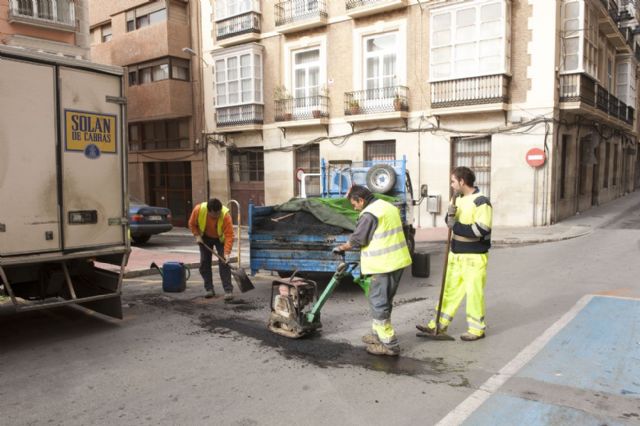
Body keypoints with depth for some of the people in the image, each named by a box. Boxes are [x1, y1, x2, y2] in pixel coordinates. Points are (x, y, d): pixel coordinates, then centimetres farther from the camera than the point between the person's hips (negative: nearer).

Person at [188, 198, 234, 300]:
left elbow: (229, 235, -36)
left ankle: (228, 290, -9)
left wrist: (226, 253, -43)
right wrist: (197, 235, -18)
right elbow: (192, 224, -9)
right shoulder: (198, 210, -30)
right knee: (204, 262, 1)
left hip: (220, 238, -3)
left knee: (224, 263, -11)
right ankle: (209, 289, 11)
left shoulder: (225, 215, -37)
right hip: (205, 238, 3)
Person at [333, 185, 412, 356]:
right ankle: (378, 334, 32)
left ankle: (389, 344, 3)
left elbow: (357, 239, -10)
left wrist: (341, 248, 6)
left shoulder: (369, 214, -16)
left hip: (384, 265, -10)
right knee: (383, 300, 20)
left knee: (379, 303, -2)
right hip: (397, 261, 10)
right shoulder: (388, 206, 14)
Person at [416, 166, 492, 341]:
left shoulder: (481, 202, -16)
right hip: (456, 254, 8)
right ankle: (439, 325, 20)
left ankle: (477, 329, 16)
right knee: (449, 289, 12)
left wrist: (456, 226, -19)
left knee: (474, 292, 1)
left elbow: (482, 230, -24)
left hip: (474, 256, -8)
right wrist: (450, 216, -7)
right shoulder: (458, 198, 10)